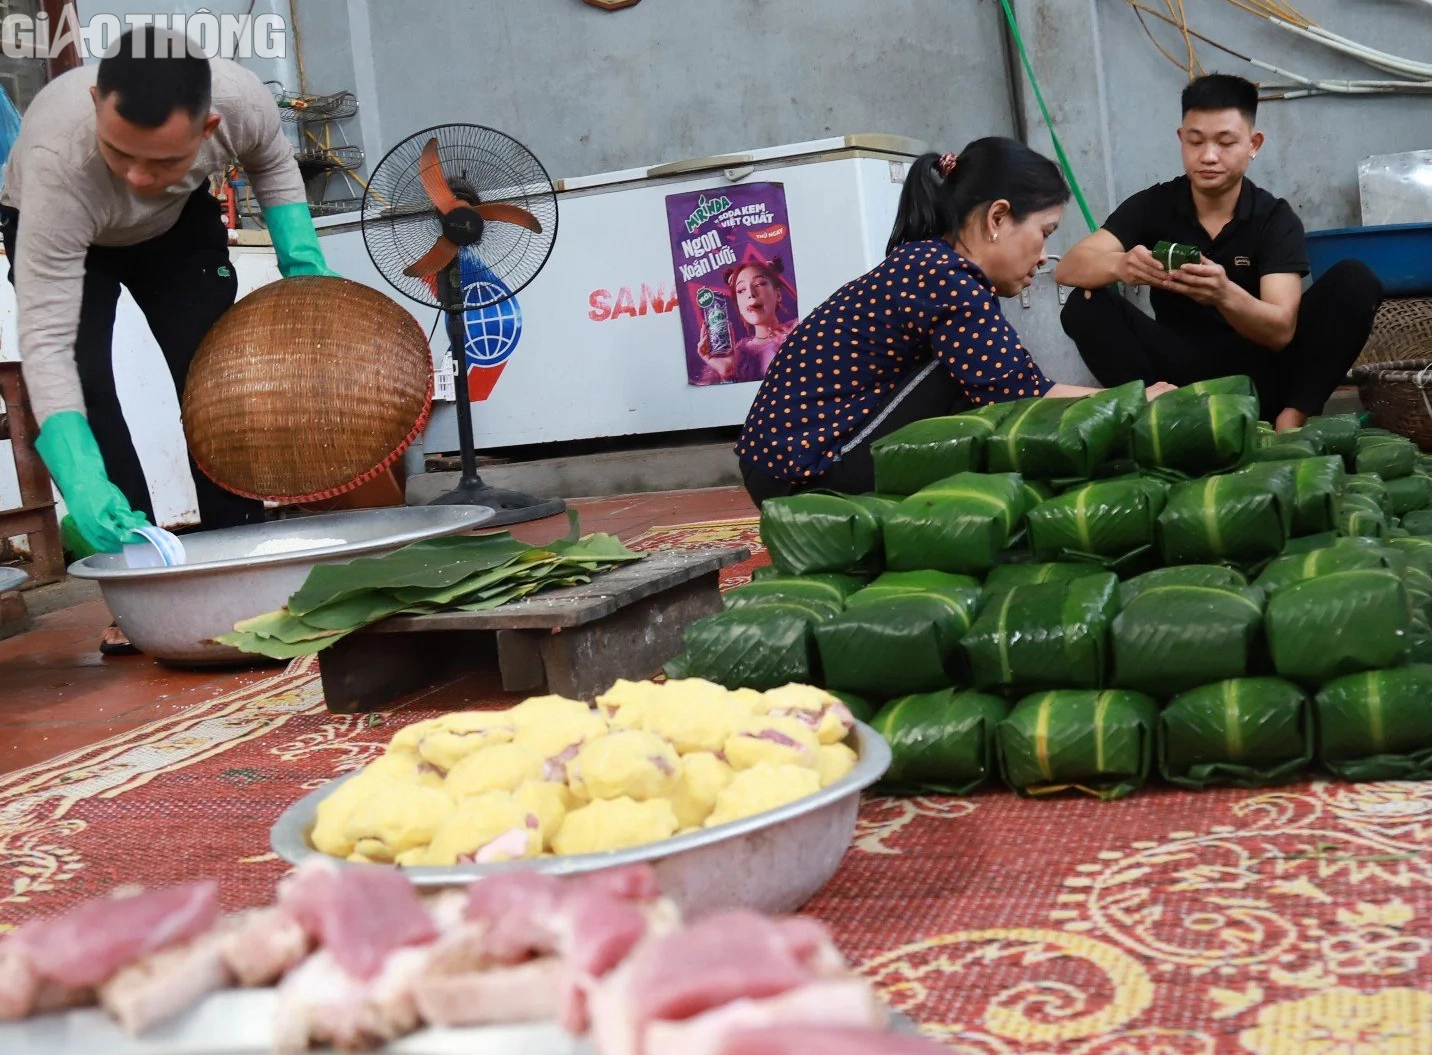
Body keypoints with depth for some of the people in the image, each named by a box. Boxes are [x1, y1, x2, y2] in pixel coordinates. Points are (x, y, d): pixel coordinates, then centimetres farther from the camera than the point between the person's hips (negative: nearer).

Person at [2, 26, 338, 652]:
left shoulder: (241, 99, -36)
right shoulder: (57, 160, -45)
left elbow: (272, 164, -7)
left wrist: (303, 261, -17)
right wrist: (81, 482, -53)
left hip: (179, 224, 3)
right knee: (81, 382, -21)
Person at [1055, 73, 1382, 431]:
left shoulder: (1276, 218, -7)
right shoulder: (1152, 205, -4)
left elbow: (1281, 331, -21)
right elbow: (1067, 269, -18)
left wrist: (1224, 295, -43)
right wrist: (1120, 266, -41)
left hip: (1258, 371, 0)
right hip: (1182, 370, 1)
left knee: (1355, 281, -19)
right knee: (1085, 305, -21)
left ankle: (1292, 417, -22)